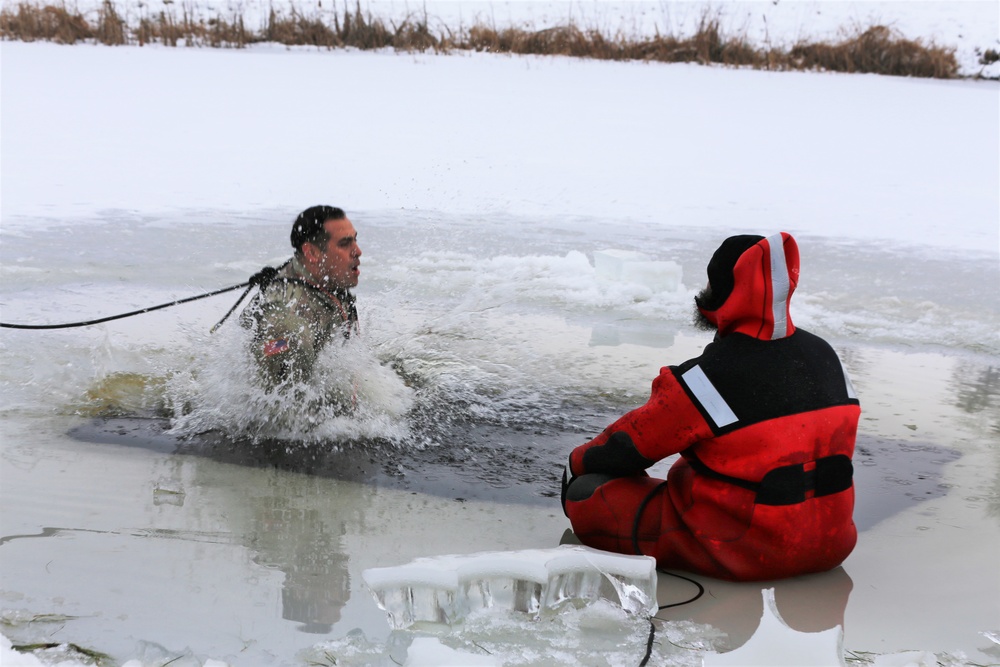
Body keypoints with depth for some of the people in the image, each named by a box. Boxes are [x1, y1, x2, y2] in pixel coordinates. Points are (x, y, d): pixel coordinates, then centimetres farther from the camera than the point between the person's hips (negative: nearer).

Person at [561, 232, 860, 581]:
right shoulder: (825, 355, 1)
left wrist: (577, 463, 13)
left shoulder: (710, 376, -20)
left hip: (745, 552, -7)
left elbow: (632, 443, -8)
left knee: (587, 494, -3)